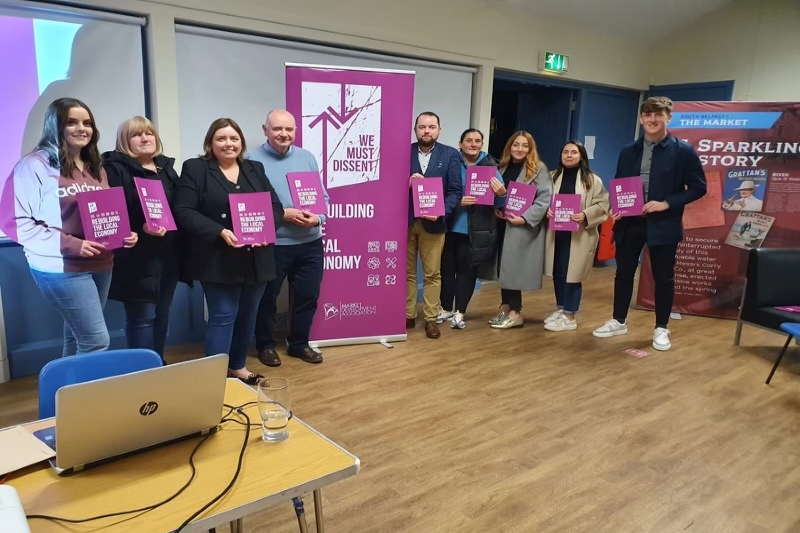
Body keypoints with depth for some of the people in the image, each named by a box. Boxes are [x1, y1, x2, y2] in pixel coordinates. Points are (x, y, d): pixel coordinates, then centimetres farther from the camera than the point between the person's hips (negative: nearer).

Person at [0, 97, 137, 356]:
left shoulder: (95, 167, 15)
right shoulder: (35, 164, -9)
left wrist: (122, 234, -1)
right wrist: (68, 244, -22)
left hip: (101, 264, 7)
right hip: (61, 268, -7)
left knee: (77, 337, 16)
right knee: (97, 340, -8)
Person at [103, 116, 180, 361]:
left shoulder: (166, 168, 16)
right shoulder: (116, 169, -5)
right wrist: (141, 229, -28)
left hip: (168, 254, 7)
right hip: (138, 256, -7)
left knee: (162, 313, 14)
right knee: (142, 317, -2)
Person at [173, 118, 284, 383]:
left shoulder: (256, 169, 13)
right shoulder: (194, 169, -1)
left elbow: (276, 207, 8)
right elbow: (183, 211, -10)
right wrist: (220, 232, -21)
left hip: (256, 259, 5)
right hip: (219, 260, -5)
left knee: (247, 315, 14)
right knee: (223, 317, -3)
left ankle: (238, 366, 32)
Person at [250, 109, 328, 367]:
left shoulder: (307, 158, 8)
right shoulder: (253, 161, -8)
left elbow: (322, 196, 8)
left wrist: (318, 217, -11)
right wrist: (283, 214, -20)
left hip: (310, 242, 5)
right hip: (271, 244, -4)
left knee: (308, 296, 14)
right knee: (267, 298, 10)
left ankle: (299, 343, 31)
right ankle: (266, 345, 29)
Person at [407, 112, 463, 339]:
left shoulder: (451, 155, 1)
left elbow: (456, 191, -3)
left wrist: (442, 211, -18)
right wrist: (408, 182, -18)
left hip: (433, 222, -1)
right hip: (405, 221, 1)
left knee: (432, 273, 5)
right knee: (406, 272, 9)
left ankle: (431, 319, 16)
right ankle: (408, 315, 21)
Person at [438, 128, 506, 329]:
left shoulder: (490, 167, 1)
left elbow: (498, 203, 1)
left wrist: (501, 194, -21)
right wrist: (457, 201, -19)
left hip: (476, 231, 0)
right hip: (450, 227, 0)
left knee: (467, 270, 9)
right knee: (447, 267, 10)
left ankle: (459, 312, 22)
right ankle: (446, 308, 27)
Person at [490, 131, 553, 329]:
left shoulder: (539, 168, -4)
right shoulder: (503, 167, 13)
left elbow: (545, 198, -12)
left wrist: (525, 218, -19)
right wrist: (495, 209, -4)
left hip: (523, 227, -5)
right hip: (503, 224, 6)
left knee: (512, 267, -5)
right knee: (504, 266, 8)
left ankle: (515, 312, 6)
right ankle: (506, 307, 19)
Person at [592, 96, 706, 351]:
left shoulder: (683, 150, -5)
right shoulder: (628, 151, 7)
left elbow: (698, 187, -5)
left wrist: (667, 204, -17)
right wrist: (615, 208, -7)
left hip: (663, 224, -3)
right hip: (630, 222, 4)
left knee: (663, 277, 7)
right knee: (624, 273, 12)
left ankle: (661, 329, 22)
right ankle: (618, 321, 27)